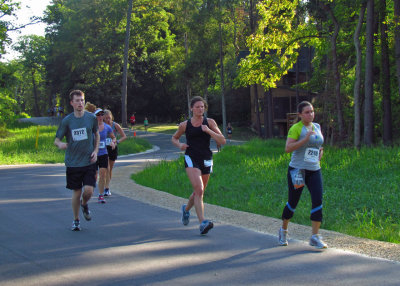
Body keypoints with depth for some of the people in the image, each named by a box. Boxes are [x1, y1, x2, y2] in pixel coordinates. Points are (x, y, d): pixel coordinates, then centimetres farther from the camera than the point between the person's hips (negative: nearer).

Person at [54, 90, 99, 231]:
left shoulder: (91, 118, 1)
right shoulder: (67, 120, -3)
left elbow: (97, 135, 17)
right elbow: (56, 140, -1)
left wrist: (96, 151, 3)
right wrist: (60, 144, -25)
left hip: (89, 161, 1)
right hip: (73, 162, 0)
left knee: (88, 191, -10)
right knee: (76, 192, 4)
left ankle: (84, 204, 27)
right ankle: (76, 220, 23)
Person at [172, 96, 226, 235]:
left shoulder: (210, 122, 3)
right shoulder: (185, 125, 3)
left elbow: (222, 141, -3)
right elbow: (174, 138, 20)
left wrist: (208, 131, -17)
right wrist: (179, 145, -2)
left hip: (206, 160, 3)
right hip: (191, 159, -3)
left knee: (199, 192, 16)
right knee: (199, 189, -22)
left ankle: (186, 209, 48)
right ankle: (202, 223, -27)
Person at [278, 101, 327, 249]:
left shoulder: (316, 127, 13)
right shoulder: (296, 128, -7)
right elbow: (288, 148, -18)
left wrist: (320, 150, 11)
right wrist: (305, 139, -24)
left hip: (314, 170, 5)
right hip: (297, 170, -5)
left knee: (318, 200, -10)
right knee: (293, 202, 5)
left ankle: (315, 237, -6)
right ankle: (283, 230, 29)